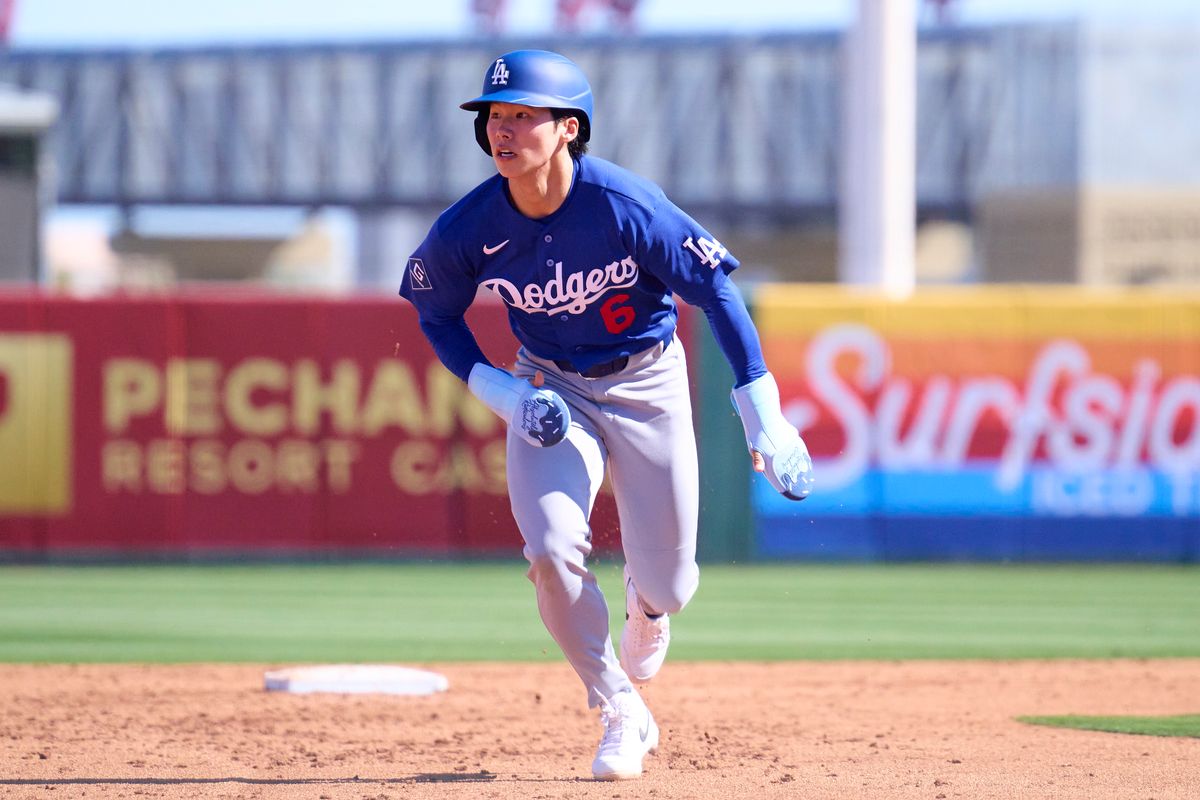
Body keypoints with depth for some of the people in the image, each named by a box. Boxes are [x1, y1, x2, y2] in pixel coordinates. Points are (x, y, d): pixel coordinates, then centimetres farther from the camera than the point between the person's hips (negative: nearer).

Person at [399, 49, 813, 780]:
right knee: (553, 550, -21)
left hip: (647, 384, -1)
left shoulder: (628, 207, -28)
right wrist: (498, 392, -13)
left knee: (667, 583, 1)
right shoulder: (469, 229, -19)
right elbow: (437, 313, 2)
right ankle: (623, 717, 1)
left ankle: (646, 606, 44)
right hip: (549, 389, 1)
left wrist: (764, 418, -20)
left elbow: (716, 291, -19)